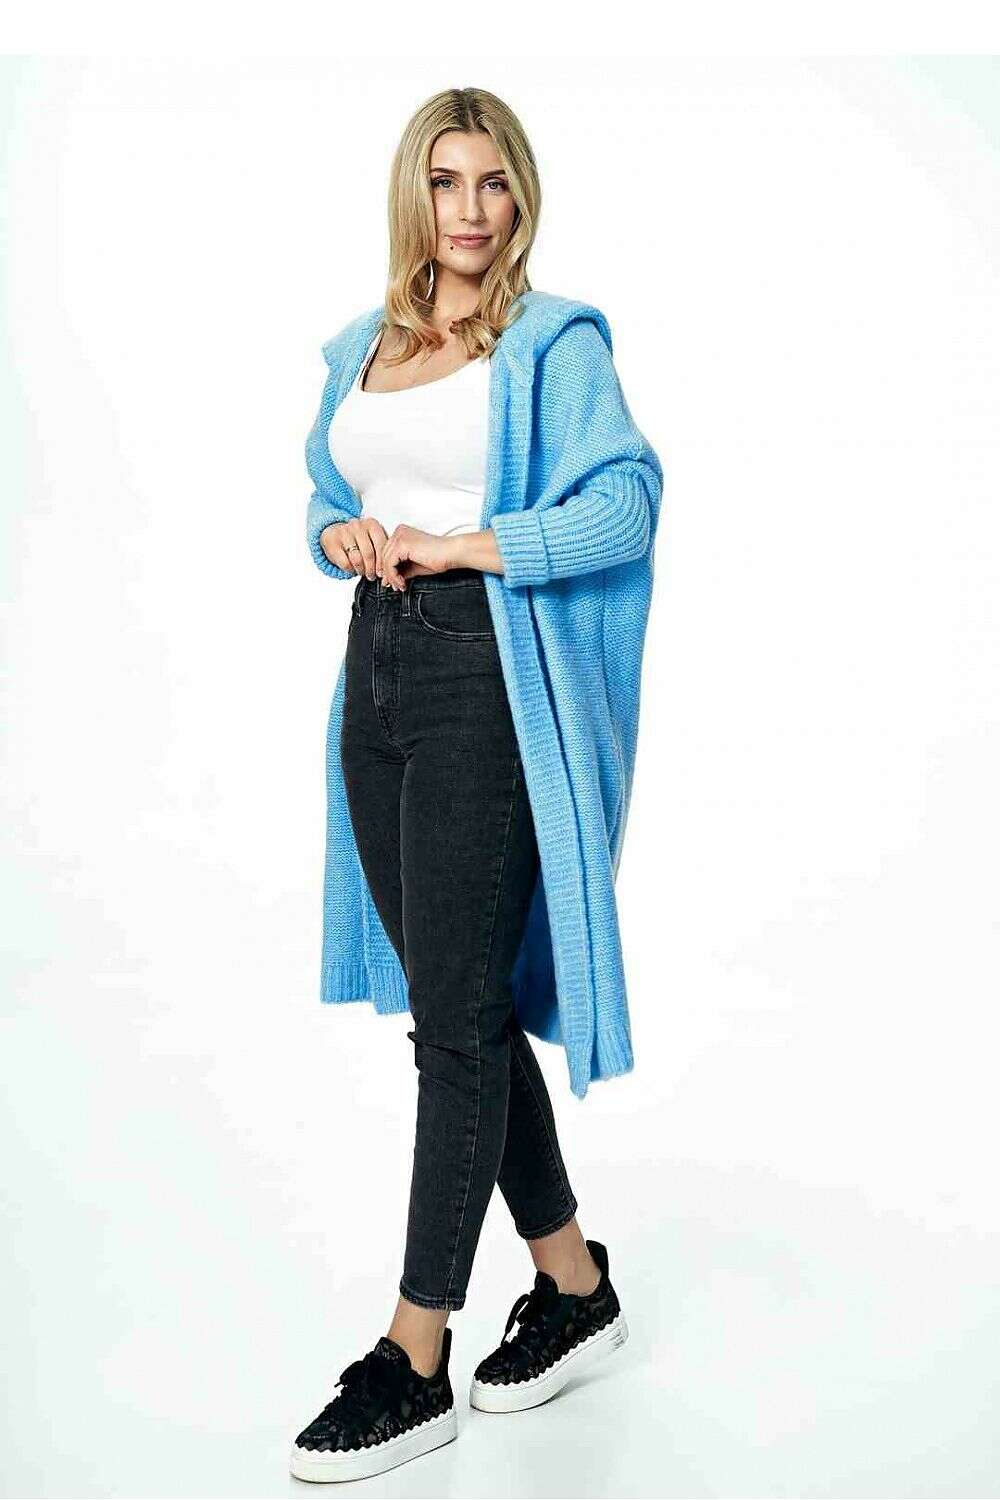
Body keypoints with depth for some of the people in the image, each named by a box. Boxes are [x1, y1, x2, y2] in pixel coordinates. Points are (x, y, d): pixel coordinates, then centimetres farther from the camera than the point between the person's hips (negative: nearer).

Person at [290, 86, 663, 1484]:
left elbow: (627, 503, -13)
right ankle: (575, 1283, 28)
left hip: (487, 684, -7)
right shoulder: (358, 347, 17)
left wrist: (461, 544, -15)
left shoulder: (556, 342, -2)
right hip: (378, 674, 7)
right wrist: (341, 533, 2)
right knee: (459, 1002, 11)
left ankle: (415, 1367, 4)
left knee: (458, 1016, -5)